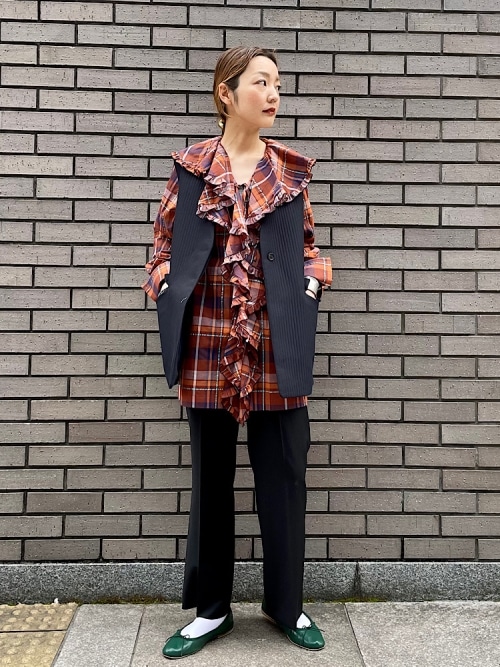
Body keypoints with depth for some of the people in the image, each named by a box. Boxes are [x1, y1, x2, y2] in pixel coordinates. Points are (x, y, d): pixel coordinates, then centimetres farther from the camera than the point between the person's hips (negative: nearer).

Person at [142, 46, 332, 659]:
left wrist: (309, 287, -2)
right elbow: (164, 248, 10)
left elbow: (309, 248, 15)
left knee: (283, 477, 7)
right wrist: (170, 302, -4)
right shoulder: (189, 167, 6)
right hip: (209, 341, 0)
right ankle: (211, 609, 28)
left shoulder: (291, 170, 10)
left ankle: (286, 604, 29)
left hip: (277, 343, 1)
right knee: (210, 477, 10)